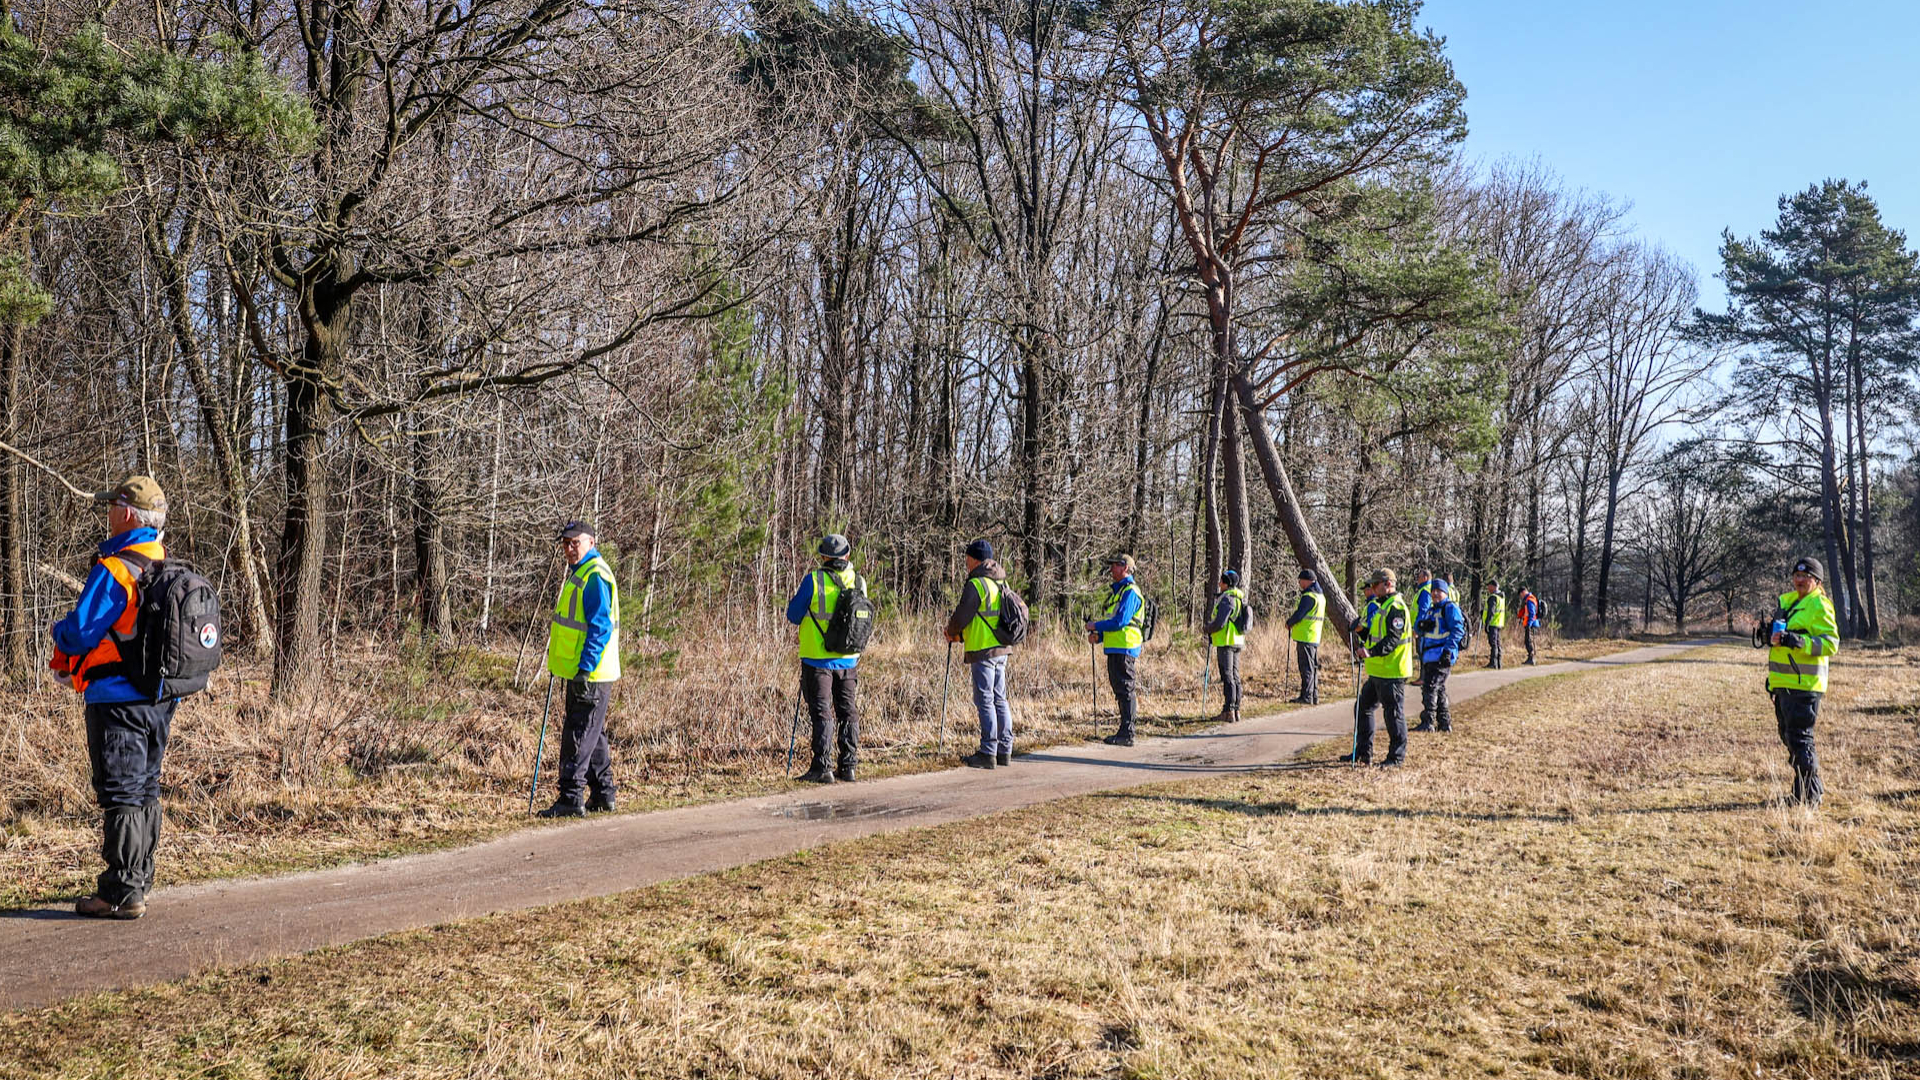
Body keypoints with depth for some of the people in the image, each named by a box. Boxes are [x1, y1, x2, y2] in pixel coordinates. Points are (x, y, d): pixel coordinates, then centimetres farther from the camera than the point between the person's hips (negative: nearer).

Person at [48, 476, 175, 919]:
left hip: (118, 700, -8)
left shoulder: (114, 570, -18)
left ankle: (122, 894, 3)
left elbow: (80, 633, -19)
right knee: (146, 791, 15)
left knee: (121, 794, -2)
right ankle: (139, 882, 24)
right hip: (161, 700, 8)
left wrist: (59, 631, 5)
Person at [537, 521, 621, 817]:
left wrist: (585, 669, -24)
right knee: (593, 736, 15)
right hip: (581, 673, 11)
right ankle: (603, 796, 22)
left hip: (591, 674, -11)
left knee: (579, 737, -7)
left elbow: (601, 627, -21)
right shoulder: (580, 573, 17)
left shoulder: (595, 575, -16)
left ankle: (571, 799, -3)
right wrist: (560, 664, 25)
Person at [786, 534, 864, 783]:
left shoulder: (814, 581, -12)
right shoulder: (859, 582, 0)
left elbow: (793, 616, -3)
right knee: (848, 713, 12)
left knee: (822, 713, 0)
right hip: (849, 659, 4)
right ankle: (848, 766, 14)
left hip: (818, 659, -4)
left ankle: (823, 768, -3)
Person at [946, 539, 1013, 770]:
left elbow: (961, 617, -13)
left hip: (982, 650, -8)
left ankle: (987, 753, -4)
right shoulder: (1002, 583, 14)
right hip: (1002, 649, 8)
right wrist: (962, 634, 22)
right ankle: (1004, 751, 16)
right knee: (999, 699, 13)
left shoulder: (976, 584, -13)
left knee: (985, 701, -5)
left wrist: (951, 632, 9)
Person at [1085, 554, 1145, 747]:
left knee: (1125, 690, -7)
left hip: (1124, 649, -10)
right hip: (1115, 649, 10)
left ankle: (1127, 735, -5)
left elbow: (1120, 621, -22)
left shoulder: (1130, 592, -13)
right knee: (1119, 690, 13)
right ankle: (1124, 732, 19)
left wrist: (1096, 626, -11)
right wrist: (1098, 636, 9)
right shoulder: (1117, 590, 20)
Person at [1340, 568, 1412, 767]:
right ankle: (1363, 753, 22)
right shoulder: (1382, 606, 18)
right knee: (1363, 707, 14)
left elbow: (1393, 639, -25)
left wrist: (1372, 652, -34)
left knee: (1393, 713, -2)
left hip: (1392, 672, -11)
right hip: (1378, 671, 11)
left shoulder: (1396, 607, -15)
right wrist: (1362, 630, 10)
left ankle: (1397, 756, 8)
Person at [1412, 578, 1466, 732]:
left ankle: (1428, 723, -10)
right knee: (1439, 690, 14)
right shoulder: (1431, 609, 22)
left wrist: (1448, 650, -22)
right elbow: (1417, 626, 18)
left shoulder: (1450, 608, -5)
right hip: (1429, 656, 9)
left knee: (1430, 688, -12)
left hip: (1441, 657, -9)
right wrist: (1421, 625, -7)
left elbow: (1457, 630, -14)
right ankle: (1445, 723, 21)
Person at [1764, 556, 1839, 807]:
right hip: (1783, 682, 9)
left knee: (1799, 738, -9)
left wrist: (1797, 641, -27)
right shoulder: (1787, 600, 16)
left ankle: (1809, 797, -1)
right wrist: (1772, 636, 10)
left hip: (1804, 684, -9)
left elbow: (1831, 644, -17)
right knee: (1789, 736, 15)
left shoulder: (1819, 606, -9)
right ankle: (1814, 789, 28)